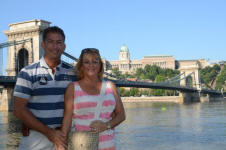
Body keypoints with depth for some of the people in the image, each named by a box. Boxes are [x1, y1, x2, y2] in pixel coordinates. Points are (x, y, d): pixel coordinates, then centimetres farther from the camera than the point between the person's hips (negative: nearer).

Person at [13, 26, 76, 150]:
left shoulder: (71, 73, 5)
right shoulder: (28, 73, -4)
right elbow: (19, 110, -9)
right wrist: (49, 132, -15)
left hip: (62, 137, 3)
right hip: (35, 138, -2)